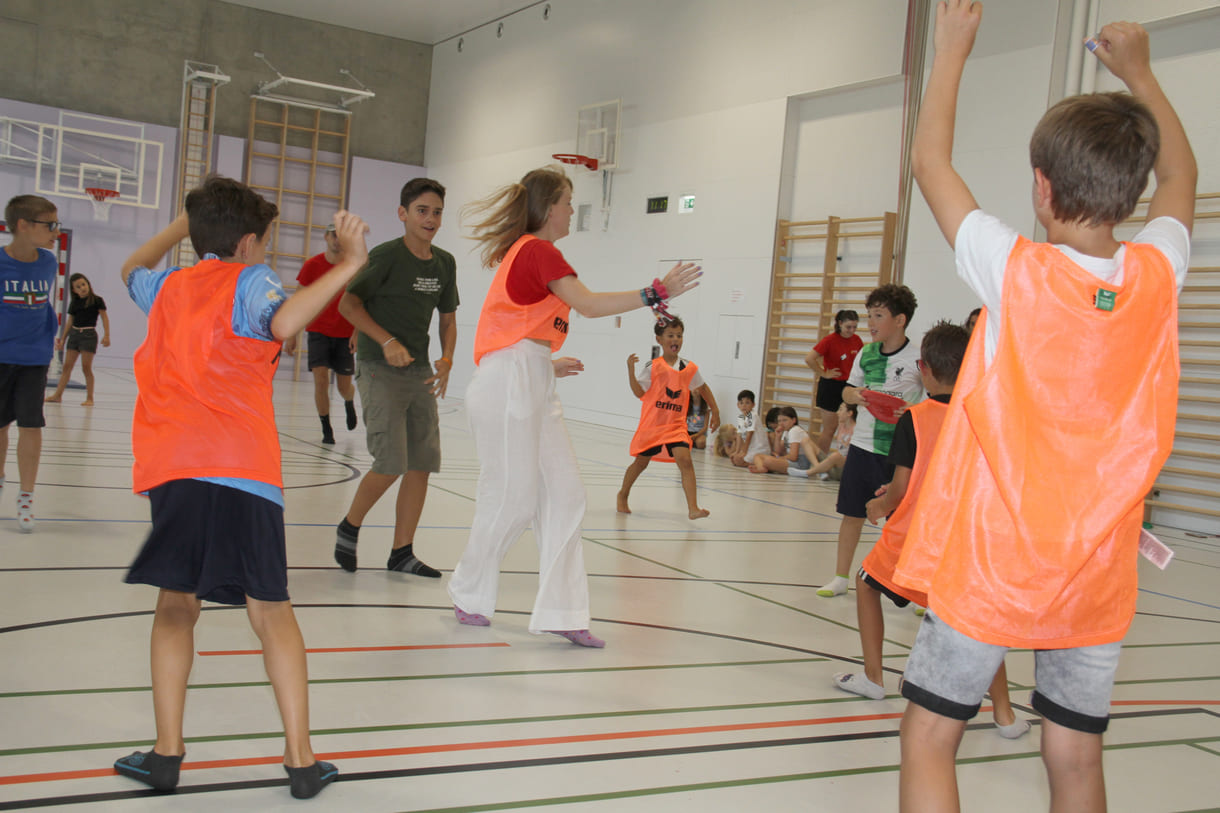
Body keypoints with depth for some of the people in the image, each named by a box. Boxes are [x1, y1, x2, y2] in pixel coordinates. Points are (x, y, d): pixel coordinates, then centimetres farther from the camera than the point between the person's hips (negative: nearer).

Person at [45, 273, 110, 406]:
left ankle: (89, 398, 1)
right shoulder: (74, 303, 11)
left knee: (86, 367, -5)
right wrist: (63, 339, 17)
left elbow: (104, 317, -2)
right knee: (67, 365, 3)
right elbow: (70, 321, 17)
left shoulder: (97, 300, -2)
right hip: (74, 334, 5)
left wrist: (106, 335, -11)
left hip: (89, 335, -5)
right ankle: (58, 394, 4)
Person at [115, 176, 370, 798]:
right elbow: (284, 322, -18)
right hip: (243, 469, -4)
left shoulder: (168, 288, 21)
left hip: (170, 468, 4)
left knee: (176, 606, 16)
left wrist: (185, 223, 53)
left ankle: (167, 753, 13)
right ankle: (301, 762, 6)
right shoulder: (249, 280, 6)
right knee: (271, 612, 3)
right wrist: (347, 264, -13)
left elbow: (132, 270, 46)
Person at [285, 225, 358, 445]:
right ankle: (326, 430, 0)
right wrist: (292, 335, 2)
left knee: (344, 386, 5)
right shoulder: (312, 265, -2)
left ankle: (349, 403, 42)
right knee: (321, 379, -12)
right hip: (318, 331, 0)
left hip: (345, 334, 0)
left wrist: (357, 333, -11)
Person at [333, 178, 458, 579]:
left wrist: (446, 359, -1)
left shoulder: (445, 263, 9)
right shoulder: (385, 256, -9)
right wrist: (387, 341, -19)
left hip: (421, 372, 6)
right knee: (391, 464, -13)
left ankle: (402, 552, 12)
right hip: (380, 369, -6)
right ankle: (349, 528, 13)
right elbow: (347, 304, -8)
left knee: (422, 464, 2)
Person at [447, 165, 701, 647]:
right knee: (513, 499, -2)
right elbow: (588, 305, -22)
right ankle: (468, 595, 17)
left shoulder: (523, 252, 21)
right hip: (510, 383, -10)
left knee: (563, 496, 4)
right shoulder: (539, 251, -9)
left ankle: (561, 612, 6)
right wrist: (656, 293, -22)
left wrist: (546, 365, 24)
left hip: (532, 386, 10)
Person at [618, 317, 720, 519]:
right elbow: (639, 393, -9)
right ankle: (622, 495, 38)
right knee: (641, 462, 12)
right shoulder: (653, 367, -6)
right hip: (652, 423, -2)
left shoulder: (689, 368, 3)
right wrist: (631, 370, -19)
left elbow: (703, 388, 19)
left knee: (685, 460, -17)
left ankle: (693, 508, -20)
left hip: (676, 425, 2)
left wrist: (715, 412, 17)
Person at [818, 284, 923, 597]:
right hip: (862, 444, 5)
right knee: (852, 513, 11)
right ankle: (840, 577, 24)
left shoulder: (918, 359, -9)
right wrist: (852, 395, -8)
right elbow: (849, 389, 16)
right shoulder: (866, 354, 6)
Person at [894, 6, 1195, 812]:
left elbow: (930, 160, -2)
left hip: (990, 564, -4)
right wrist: (1139, 71, 23)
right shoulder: (1158, 277, -4)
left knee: (929, 737, 6)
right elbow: (1181, 176, 18)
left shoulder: (1016, 273, -15)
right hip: (1098, 574, 5)